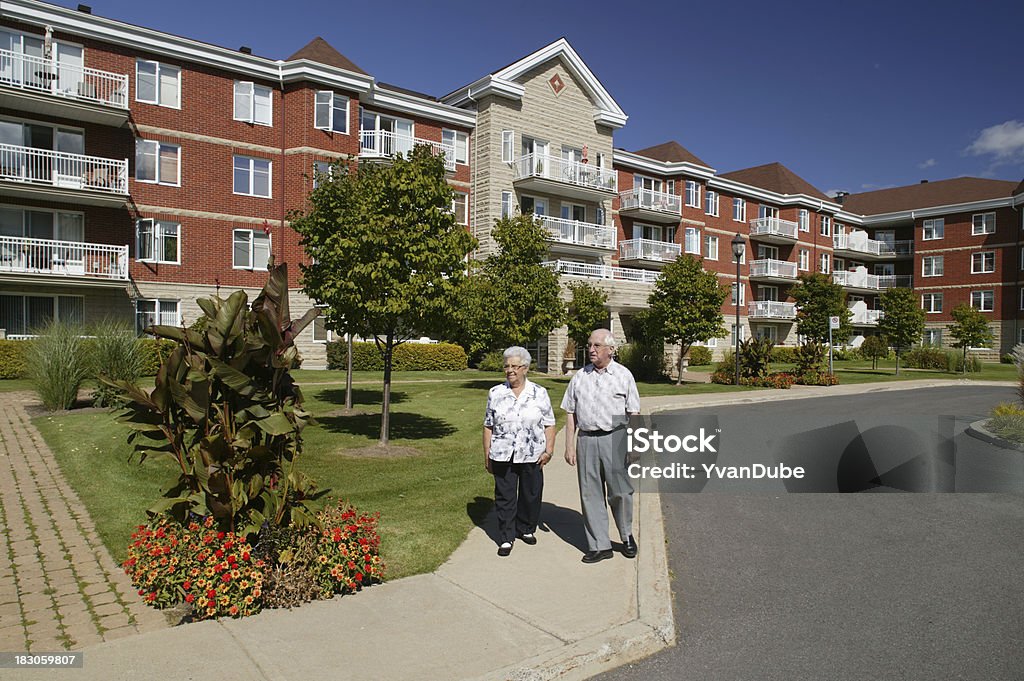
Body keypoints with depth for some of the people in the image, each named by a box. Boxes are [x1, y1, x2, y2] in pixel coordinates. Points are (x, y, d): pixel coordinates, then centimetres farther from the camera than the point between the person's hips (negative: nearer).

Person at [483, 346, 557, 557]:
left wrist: (548, 450, -7)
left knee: (531, 495, 11)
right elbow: (488, 426, 6)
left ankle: (526, 529, 32)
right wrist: (487, 455, 4)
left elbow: (549, 425, 3)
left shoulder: (539, 394, 1)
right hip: (502, 456, 0)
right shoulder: (496, 393, 4)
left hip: (532, 456, 0)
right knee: (504, 497, 4)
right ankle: (506, 538, 15)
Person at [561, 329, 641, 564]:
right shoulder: (580, 376, 10)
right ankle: (599, 545, 16)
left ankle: (627, 536, 27)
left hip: (615, 439, -2)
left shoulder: (623, 375, 3)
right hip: (586, 439, 3)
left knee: (620, 492, 3)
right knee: (590, 494, 5)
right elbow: (571, 414, 10)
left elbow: (633, 414, 2)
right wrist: (569, 446, 5)